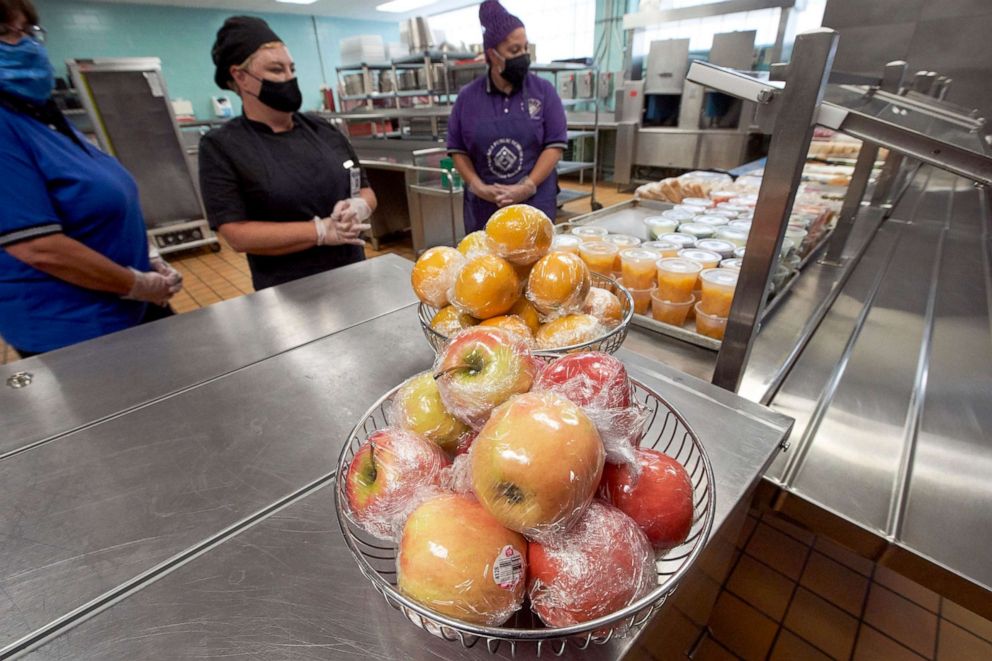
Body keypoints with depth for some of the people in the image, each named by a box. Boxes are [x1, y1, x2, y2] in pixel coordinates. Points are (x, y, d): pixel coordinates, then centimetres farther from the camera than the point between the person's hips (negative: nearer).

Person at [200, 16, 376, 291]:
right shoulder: (221, 147, -6)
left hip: (354, 278, 4)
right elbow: (237, 234, -14)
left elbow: (366, 192, 9)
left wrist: (358, 207, -14)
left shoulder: (324, 130, 5)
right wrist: (321, 231, -20)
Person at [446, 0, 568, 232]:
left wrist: (527, 187, -13)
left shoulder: (543, 90, 2)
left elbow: (555, 144, -2)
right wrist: (478, 187, -9)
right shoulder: (468, 97, 4)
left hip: (535, 202, 0)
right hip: (483, 207, 1)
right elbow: (457, 149, 6)